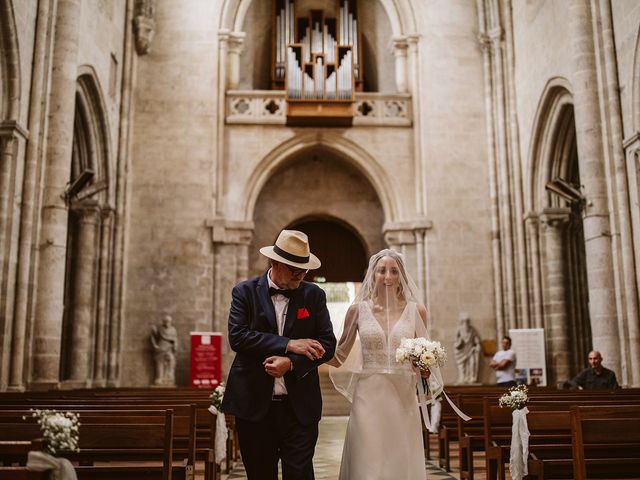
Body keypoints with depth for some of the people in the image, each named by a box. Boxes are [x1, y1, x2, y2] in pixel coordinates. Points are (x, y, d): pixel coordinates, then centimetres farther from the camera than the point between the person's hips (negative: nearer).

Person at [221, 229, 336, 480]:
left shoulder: (314, 295, 5)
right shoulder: (245, 292, 1)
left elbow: (328, 344, 0)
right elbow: (237, 336, -13)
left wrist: (291, 363, -15)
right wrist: (288, 344, -17)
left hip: (299, 406, 0)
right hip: (255, 405, 0)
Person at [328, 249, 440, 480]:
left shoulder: (416, 310, 5)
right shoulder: (358, 309, 3)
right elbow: (339, 357, 7)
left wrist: (425, 370, -7)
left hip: (403, 400, 1)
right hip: (369, 399, -1)